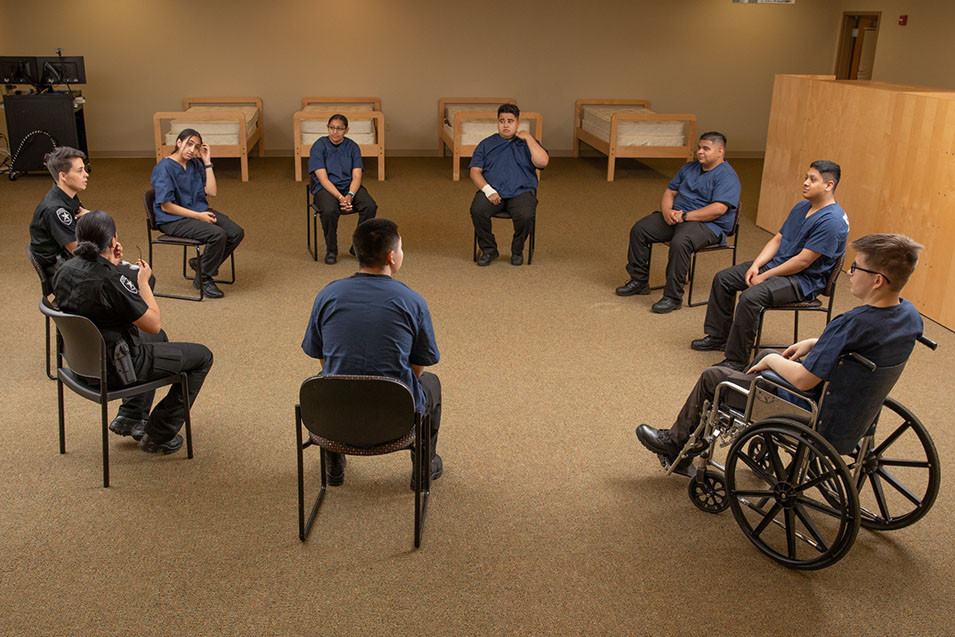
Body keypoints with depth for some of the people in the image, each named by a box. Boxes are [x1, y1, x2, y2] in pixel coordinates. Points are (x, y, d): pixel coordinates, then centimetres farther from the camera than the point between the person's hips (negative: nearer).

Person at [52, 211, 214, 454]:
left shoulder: (65, 269, -4)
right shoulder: (111, 280, -30)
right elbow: (154, 323, -21)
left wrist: (111, 265, 8)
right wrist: (143, 282, -9)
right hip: (112, 367, -9)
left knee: (158, 337, 35)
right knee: (201, 356, 5)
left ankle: (129, 416, 32)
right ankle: (159, 435, 11)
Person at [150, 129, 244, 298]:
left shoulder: (196, 164, 8)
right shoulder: (164, 168, -14)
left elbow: (211, 192, 1)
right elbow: (166, 206, -16)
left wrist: (207, 162, -2)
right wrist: (198, 216, -18)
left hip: (200, 211, 8)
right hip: (174, 220, -8)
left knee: (236, 233, -11)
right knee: (217, 234, -29)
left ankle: (200, 262, 10)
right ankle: (204, 280, -8)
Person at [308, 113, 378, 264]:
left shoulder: (352, 147, 4)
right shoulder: (319, 146, -5)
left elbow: (356, 177, -3)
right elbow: (323, 179, -13)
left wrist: (350, 195, -24)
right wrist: (340, 197, -26)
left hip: (349, 186, 3)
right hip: (326, 188, -3)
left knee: (370, 206, -26)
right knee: (329, 211, -37)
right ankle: (331, 250, -12)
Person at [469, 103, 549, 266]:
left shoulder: (527, 143, 16)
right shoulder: (486, 144, 18)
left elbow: (543, 162, -3)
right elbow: (475, 171, 7)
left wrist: (528, 138, -3)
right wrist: (488, 190, -11)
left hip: (521, 192, -1)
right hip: (492, 190, 1)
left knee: (525, 215, -33)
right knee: (477, 210, -30)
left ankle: (517, 250, -4)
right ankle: (488, 249, -8)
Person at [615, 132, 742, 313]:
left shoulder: (727, 176, -10)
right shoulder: (689, 168, 16)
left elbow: (718, 209, -22)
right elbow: (670, 191, 16)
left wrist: (685, 216, -21)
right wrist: (667, 211, -7)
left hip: (708, 224, -8)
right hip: (676, 216, 8)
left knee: (680, 242, -37)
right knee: (639, 230, -6)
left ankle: (673, 297, -27)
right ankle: (639, 281, 4)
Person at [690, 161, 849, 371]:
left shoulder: (832, 221, -20)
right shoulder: (801, 207, 10)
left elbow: (803, 261, -23)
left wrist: (765, 276, -19)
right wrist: (756, 265, -5)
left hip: (803, 280, -10)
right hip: (776, 264, 10)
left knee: (751, 297, -32)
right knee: (723, 278, 4)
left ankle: (736, 359, -22)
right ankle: (718, 336, 14)